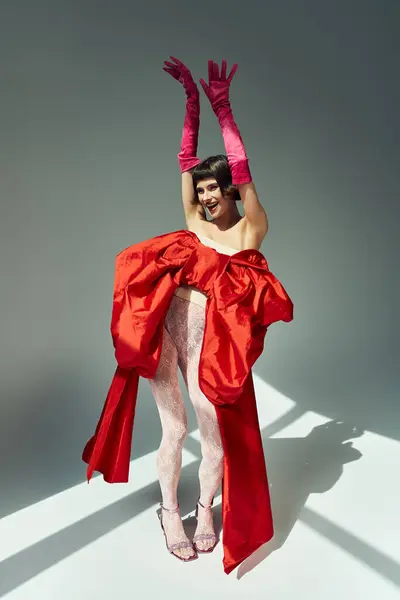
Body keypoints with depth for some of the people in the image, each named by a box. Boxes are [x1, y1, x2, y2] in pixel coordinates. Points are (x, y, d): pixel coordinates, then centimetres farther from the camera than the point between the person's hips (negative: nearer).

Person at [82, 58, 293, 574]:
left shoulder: (252, 228, 2)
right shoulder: (195, 222, 11)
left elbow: (242, 168, -7)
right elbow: (186, 160, 8)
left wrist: (223, 108, -9)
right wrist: (192, 103, 3)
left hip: (210, 342, -2)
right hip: (163, 332, 3)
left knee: (216, 434, 6)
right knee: (174, 430, 9)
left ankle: (205, 509, 33)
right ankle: (169, 511, 30)